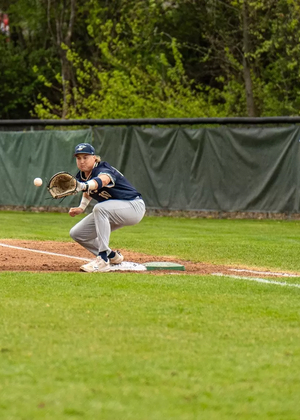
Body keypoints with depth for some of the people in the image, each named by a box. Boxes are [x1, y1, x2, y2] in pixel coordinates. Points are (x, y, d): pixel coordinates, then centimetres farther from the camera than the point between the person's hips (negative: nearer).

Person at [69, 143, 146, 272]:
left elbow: (102, 180, -52)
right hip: (111, 213, 9)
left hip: (134, 207, -9)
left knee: (99, 208, -38)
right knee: (76, 233, 3)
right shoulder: (81, 176, -1)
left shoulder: (103, 170, -26)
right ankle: (112, 256, 20)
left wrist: (84, 185, -72)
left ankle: (103, 260, -37)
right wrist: (81, 207, 5)